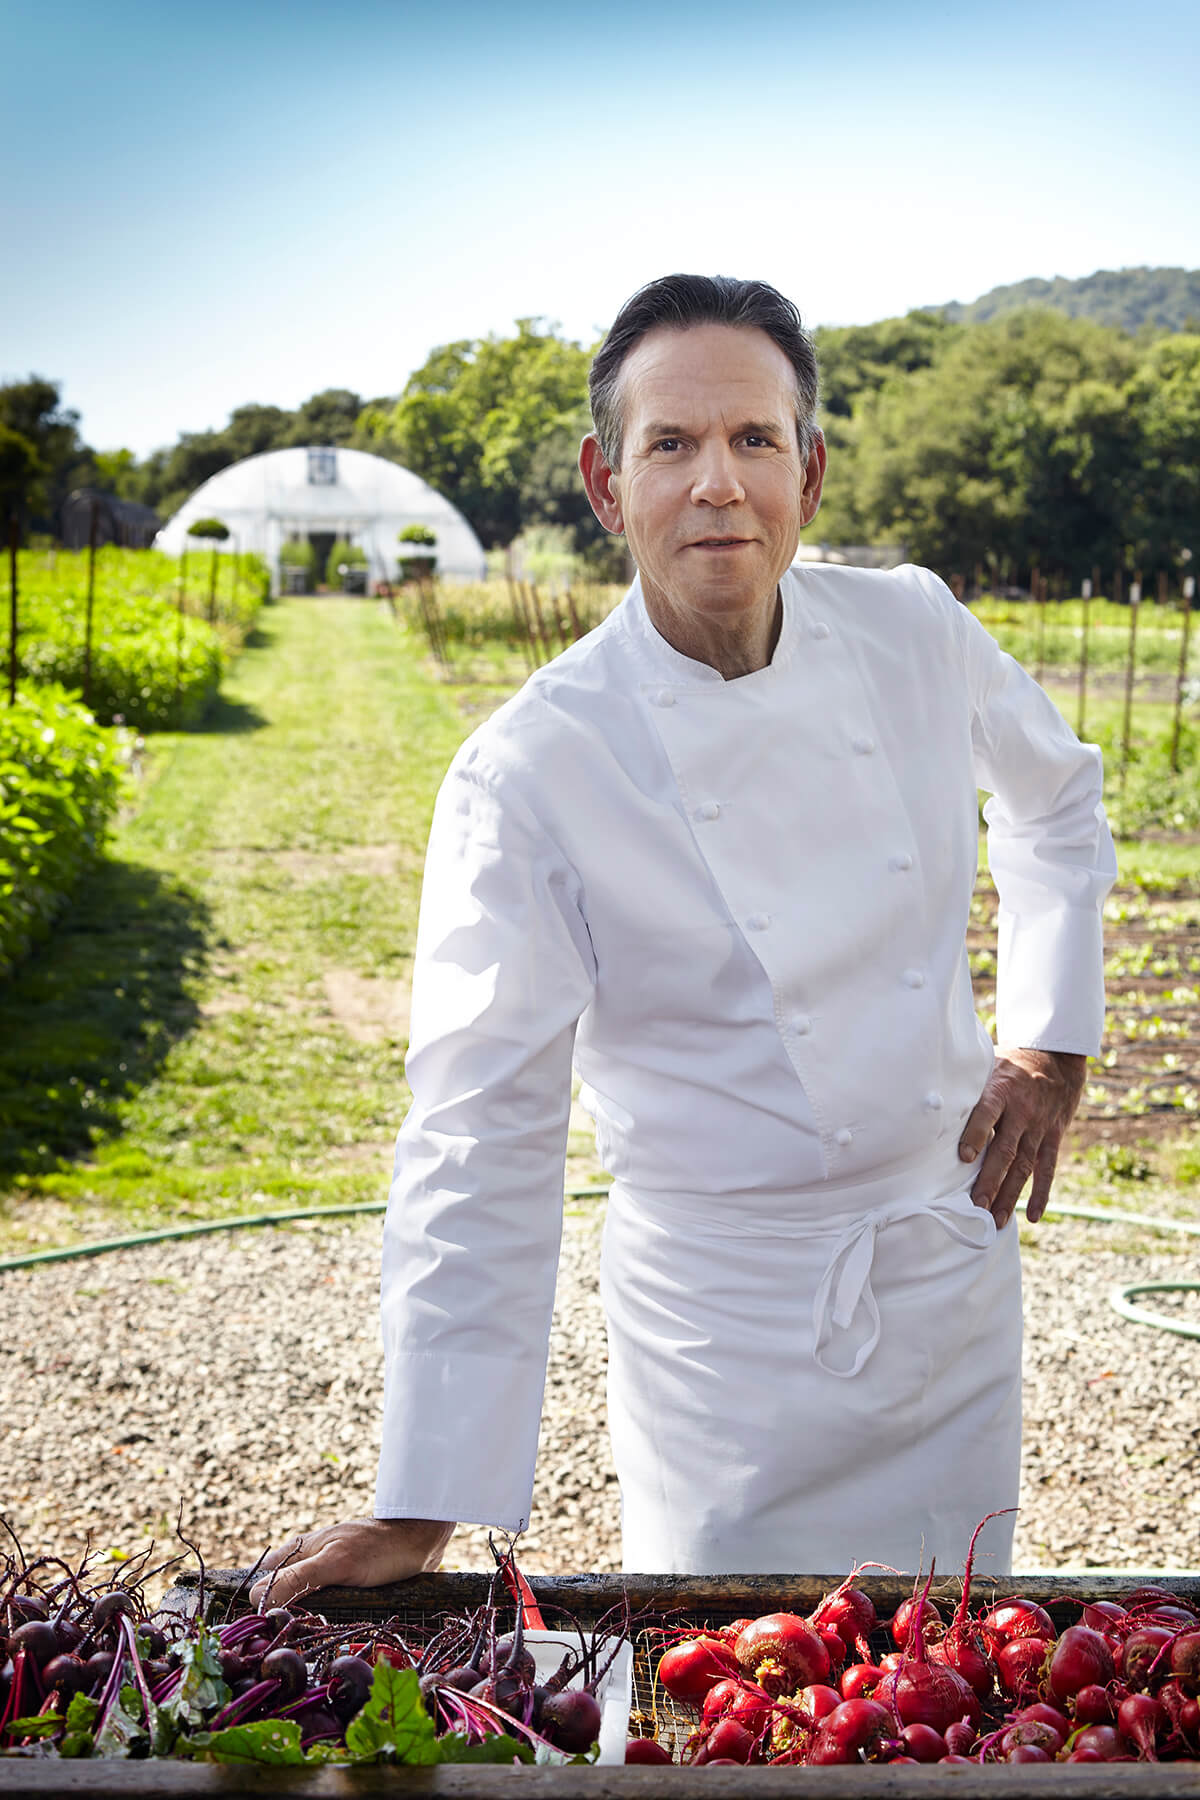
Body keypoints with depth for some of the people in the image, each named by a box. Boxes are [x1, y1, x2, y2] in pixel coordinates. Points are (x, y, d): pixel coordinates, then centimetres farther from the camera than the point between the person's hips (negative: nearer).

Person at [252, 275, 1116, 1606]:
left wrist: (1053, 1042, 8)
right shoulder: (527, 774, -19)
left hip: (956, 1267, 5)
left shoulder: (913, 632, -6)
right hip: (727, 1322, -4)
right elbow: (478, 1144, -18)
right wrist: (419, 1510, -17)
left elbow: (1054, 794, 16)